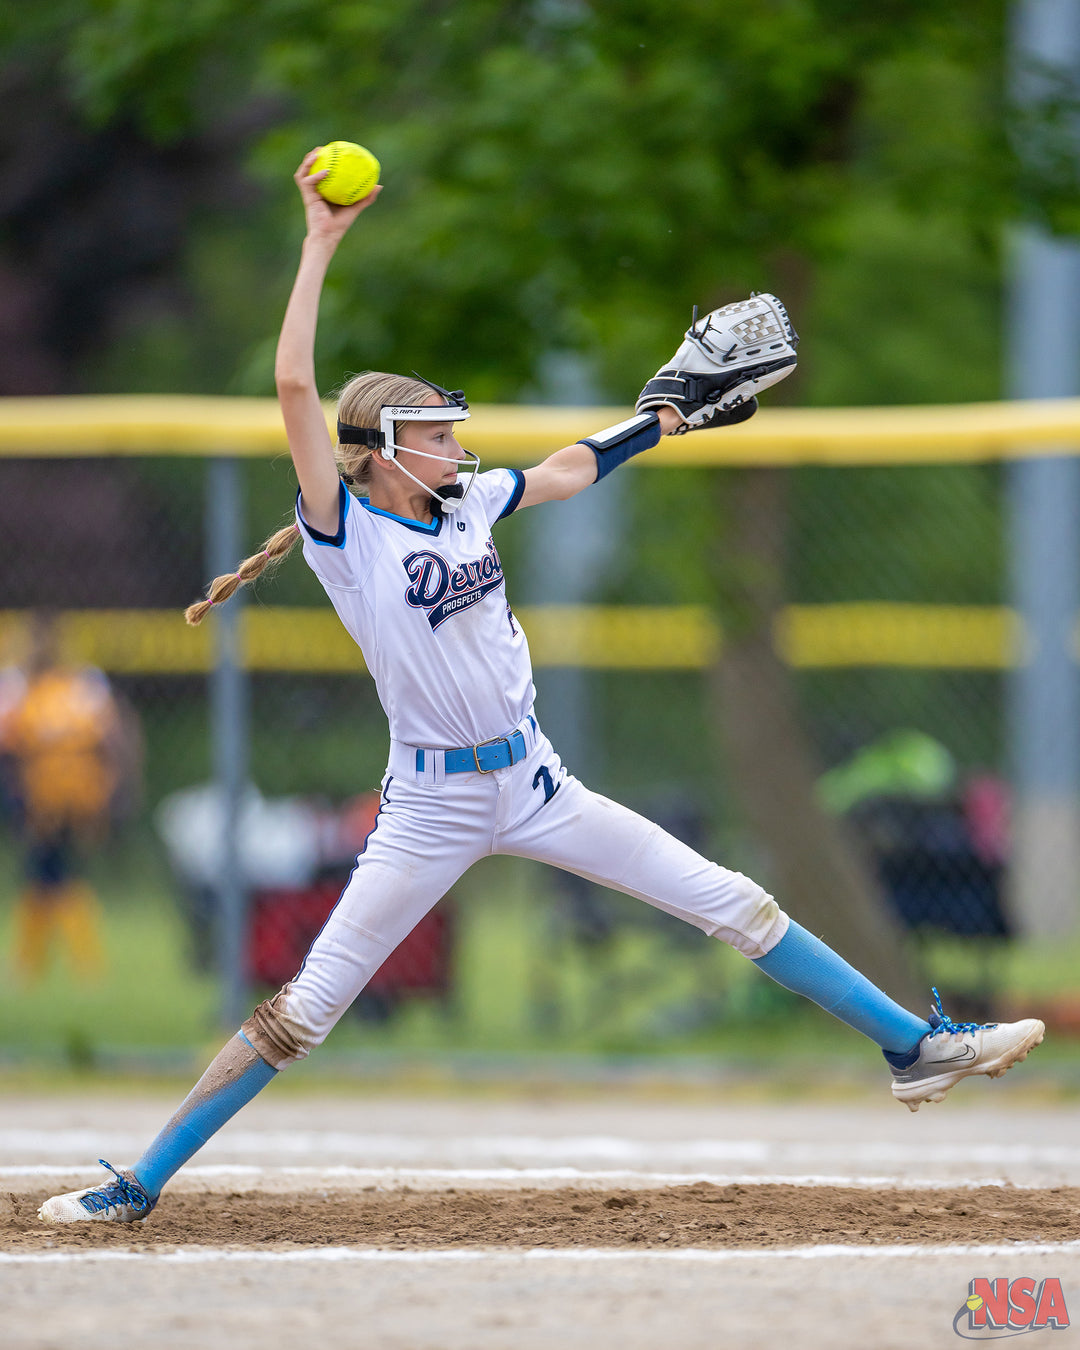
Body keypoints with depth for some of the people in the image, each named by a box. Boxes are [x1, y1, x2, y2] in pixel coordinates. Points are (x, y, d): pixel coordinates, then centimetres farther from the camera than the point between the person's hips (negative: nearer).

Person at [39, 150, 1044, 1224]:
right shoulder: (346, 529, -11)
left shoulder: (464, 503, 7)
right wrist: (319, 247, -23)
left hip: (534, 786, 6)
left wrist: (669, 414, 26)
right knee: (302, 1013, -6)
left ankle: (912, 1048, 10)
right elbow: (294, 386, -22)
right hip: (432, 804, -6)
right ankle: (138, 1185, 3)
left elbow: (568, 471, 24)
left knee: (732, 903, 3)